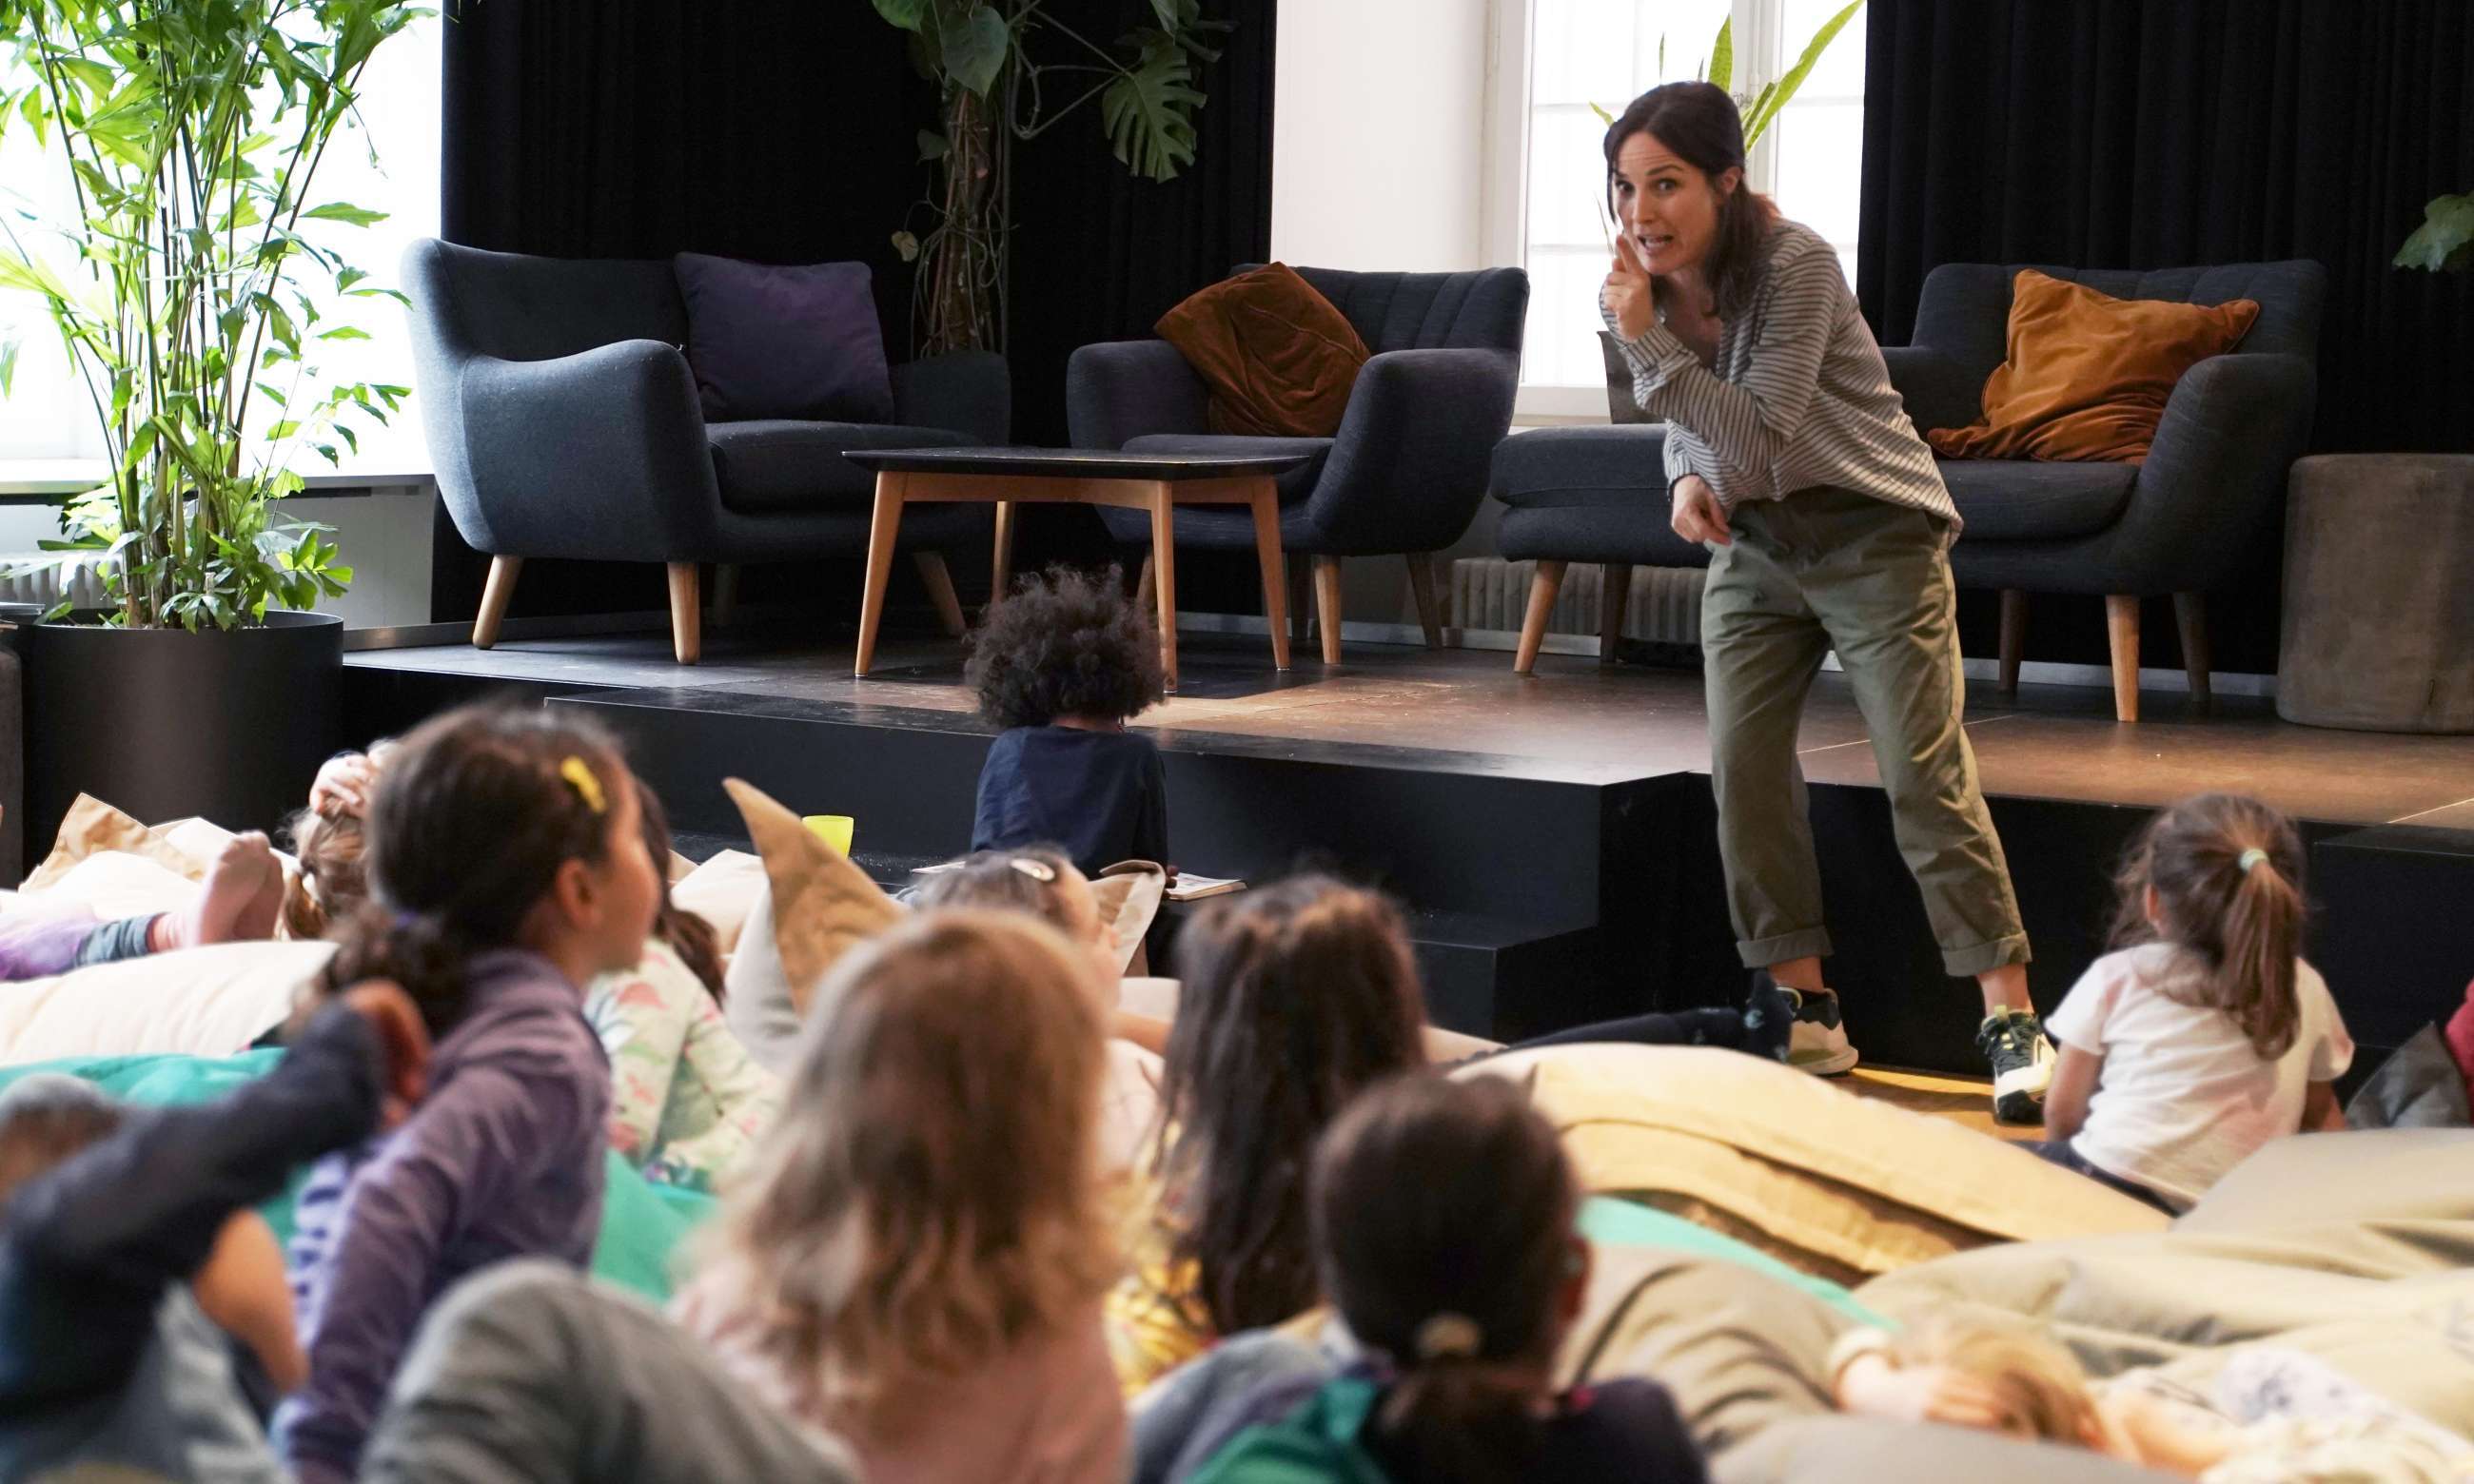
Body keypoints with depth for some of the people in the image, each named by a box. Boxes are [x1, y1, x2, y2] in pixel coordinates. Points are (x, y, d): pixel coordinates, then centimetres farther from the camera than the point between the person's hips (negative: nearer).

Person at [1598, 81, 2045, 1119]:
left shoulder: (1795, 266, -23)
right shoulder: (1642, 288, -2)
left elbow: (1758, 436, -29)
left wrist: (1647, 340, -33)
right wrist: (1687, 478, -6)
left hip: (1870, 535, -6)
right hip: (1753, 546, 7)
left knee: (1925, 773, -12)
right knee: (1742, 771, -2)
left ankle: (2012, 1023, -8)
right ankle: (1806, 1015, 9)